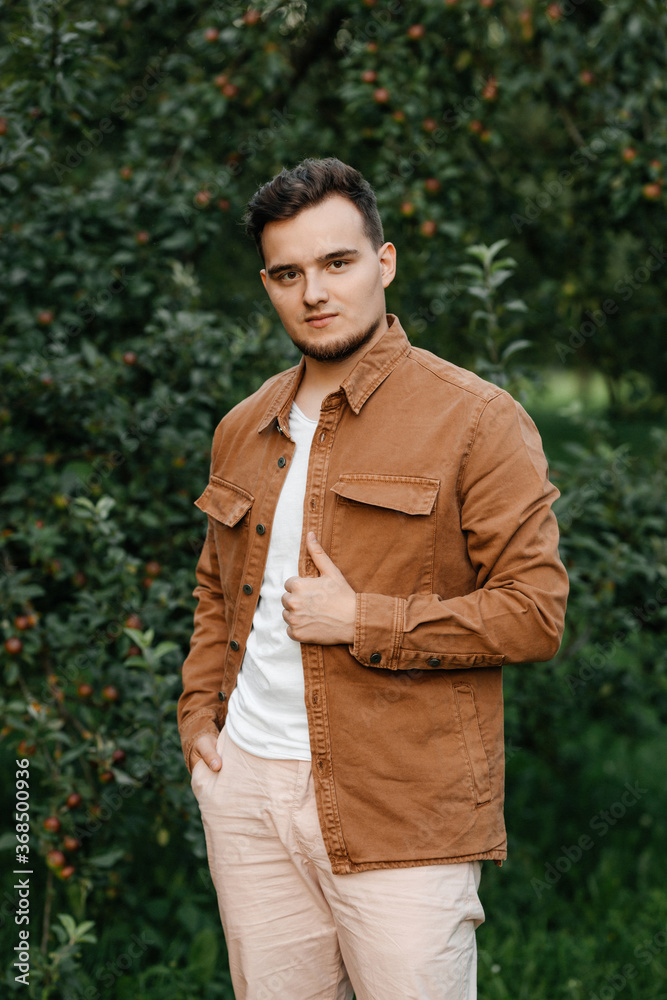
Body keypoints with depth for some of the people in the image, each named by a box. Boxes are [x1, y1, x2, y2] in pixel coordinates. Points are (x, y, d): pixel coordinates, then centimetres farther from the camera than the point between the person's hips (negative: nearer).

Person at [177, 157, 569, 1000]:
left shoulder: (475, 421, -6)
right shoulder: (242, 431, 14)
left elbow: (536, 612, -10)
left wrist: (362, 623, -15)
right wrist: (197, 714, 12)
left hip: (403, 813, -5)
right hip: (245, 786, 5)